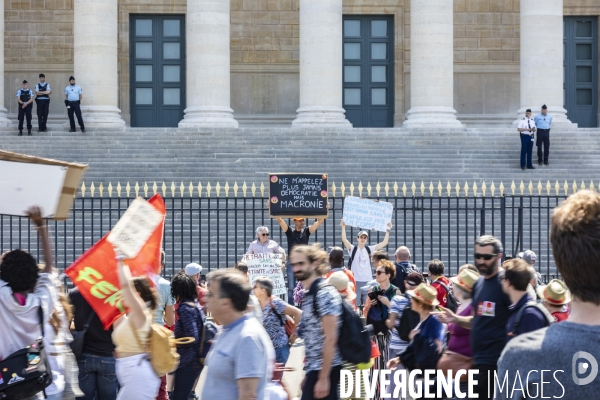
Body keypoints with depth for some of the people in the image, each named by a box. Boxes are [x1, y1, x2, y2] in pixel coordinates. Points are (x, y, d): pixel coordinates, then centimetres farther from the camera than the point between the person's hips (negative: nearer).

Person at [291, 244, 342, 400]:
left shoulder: (325, 293, -14)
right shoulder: (310, 295, 15)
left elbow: (330, 339, -19)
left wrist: (323, 378, -21)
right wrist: (308, 373, 19)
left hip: (324, 370, -10)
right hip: (314, 369, 10)